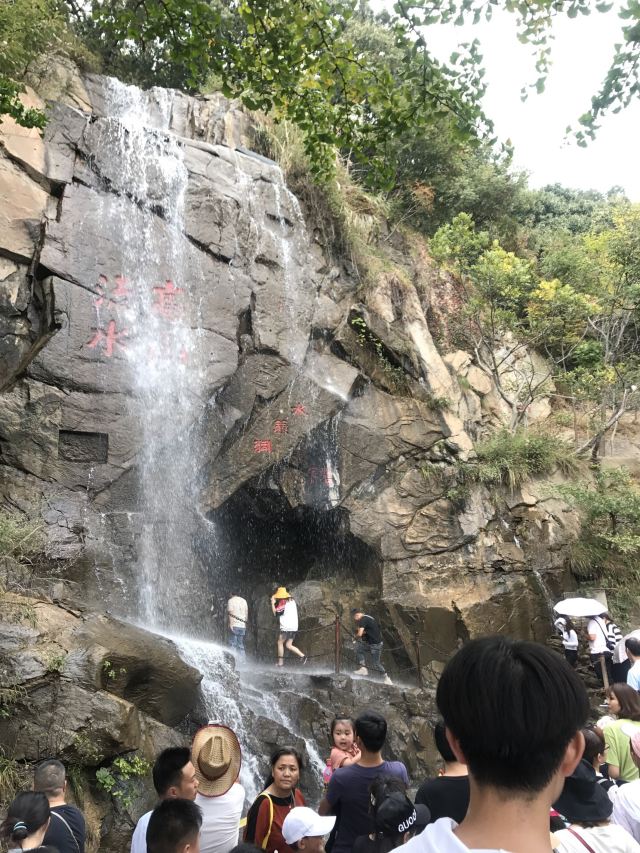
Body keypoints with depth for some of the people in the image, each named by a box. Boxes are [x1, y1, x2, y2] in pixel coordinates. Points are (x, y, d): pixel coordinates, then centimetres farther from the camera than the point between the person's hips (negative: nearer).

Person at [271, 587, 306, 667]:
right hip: (294, 627, 7)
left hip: (286, 628, -7)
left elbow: (275, 612, -13)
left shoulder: (283, 602, -10)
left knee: (280, 643, 8)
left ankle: (280, 662, 9)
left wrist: (273, 603, -3)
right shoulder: (292, 601, 14)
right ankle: (303, 656, -1)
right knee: (288, 645, 12)